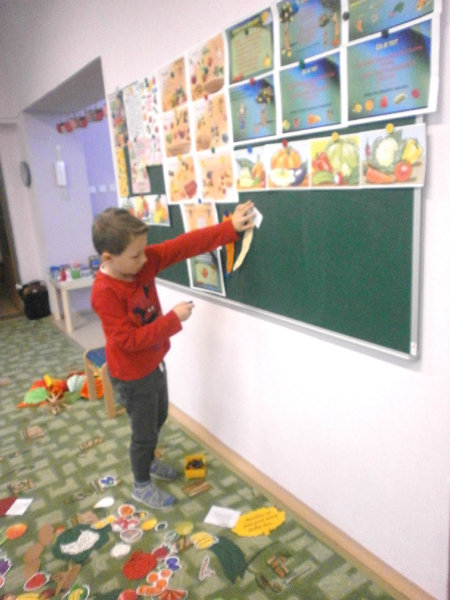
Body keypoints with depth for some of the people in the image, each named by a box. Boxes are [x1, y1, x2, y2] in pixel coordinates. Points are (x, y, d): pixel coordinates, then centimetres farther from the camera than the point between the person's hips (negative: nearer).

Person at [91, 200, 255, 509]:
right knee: (145, 430, 11)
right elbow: (128, 340, -31)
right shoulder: (105, 293, -30)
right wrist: (173, 320, -29)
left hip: (154, 363, 8)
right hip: (132, 375, -7)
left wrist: (229, 228, -20)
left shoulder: (144, 261, -11)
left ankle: (147, 460, 54)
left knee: (159, 418, 27)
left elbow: (185, 244, -15)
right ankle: (142, 485, 37)